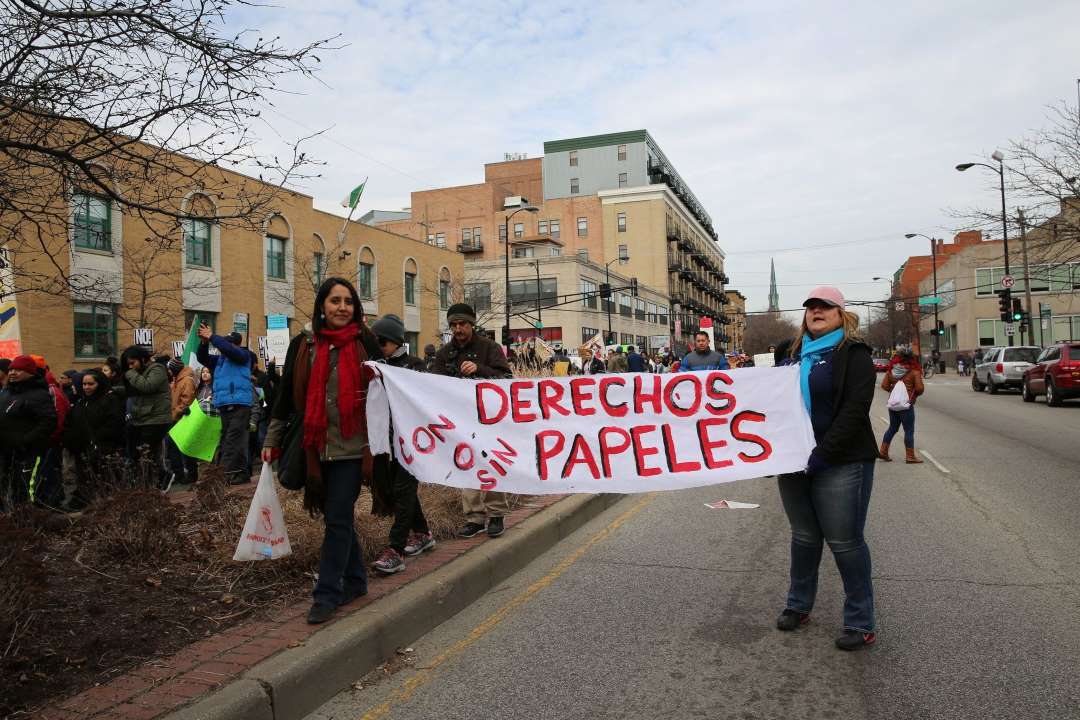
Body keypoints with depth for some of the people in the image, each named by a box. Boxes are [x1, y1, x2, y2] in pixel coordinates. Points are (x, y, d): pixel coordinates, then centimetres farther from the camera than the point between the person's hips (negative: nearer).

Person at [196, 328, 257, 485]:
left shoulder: (243, 354, 0)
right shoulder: (220, 359, 21)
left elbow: (229, 349, -18)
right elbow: (202, 358, 12)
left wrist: (211, 337, -14)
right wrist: (204, 342, -4)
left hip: (239, 404, -8)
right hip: (223, 405, 8)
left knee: (232, 440, -11)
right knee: (233, 440, 10)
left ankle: (224, 473, -17)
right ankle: (241, 472, 15)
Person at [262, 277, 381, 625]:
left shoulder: (364, 342, 0)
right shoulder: (303, 344, 6)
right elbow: (286, 395, 9)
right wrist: (271, 441, 7)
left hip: (351, 446, -3)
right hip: (316, 447, 3)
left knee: (338, 519, -3)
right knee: (337, 517, 12)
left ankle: (327, 594, 8)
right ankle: (355, 581, 29)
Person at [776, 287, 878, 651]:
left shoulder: (853, 353, -4)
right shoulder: (797, 355, 15)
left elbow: (854, 410, -14)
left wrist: (821, 455, -19)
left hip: (840, 466, -6)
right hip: (795, 463, 6)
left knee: (845, 542, 1)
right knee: (804, 537, 16)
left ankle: (861, 623, 13)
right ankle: (798, 606, 30)